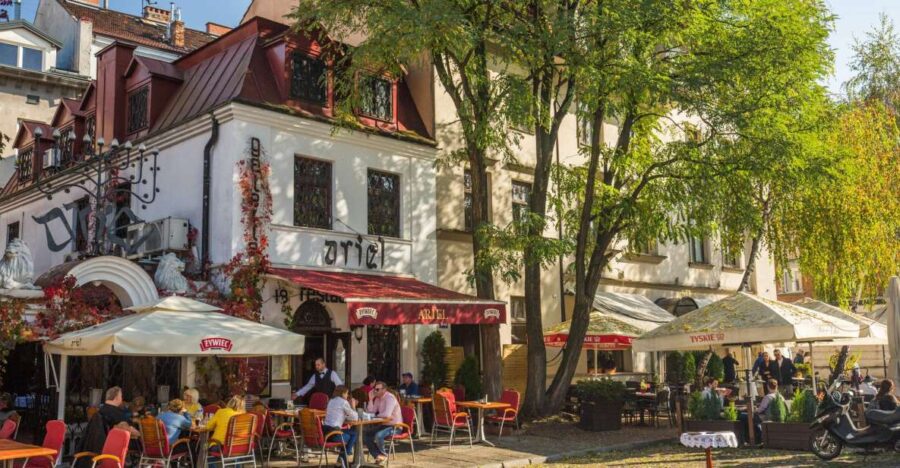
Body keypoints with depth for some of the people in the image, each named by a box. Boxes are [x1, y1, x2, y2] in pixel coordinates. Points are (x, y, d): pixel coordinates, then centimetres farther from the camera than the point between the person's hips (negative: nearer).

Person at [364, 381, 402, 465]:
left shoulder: (390, 398, -18)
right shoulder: (378, 398, 8)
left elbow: (387, 414, -31)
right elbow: (370, 412, 2)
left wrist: (376, 416, -13)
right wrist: (371, 399, -6)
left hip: (394, 426, -9)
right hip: (384, 425, 9)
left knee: (378, 435, -32)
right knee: (365, 434, -3)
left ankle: (383, 455, -4)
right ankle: (378, 456, 0)